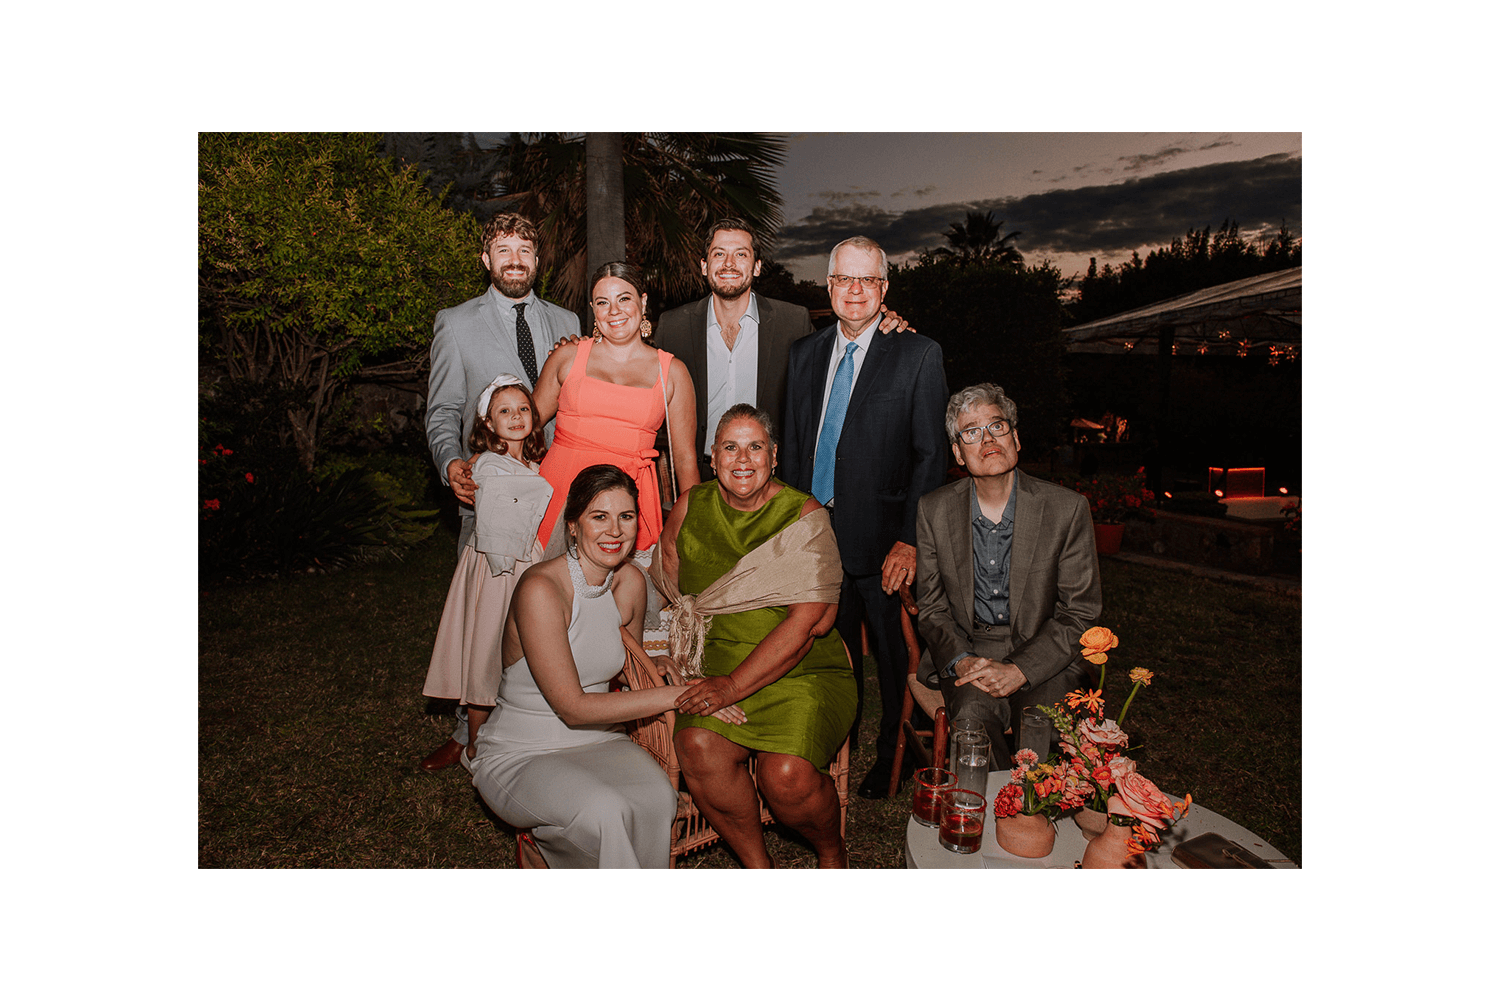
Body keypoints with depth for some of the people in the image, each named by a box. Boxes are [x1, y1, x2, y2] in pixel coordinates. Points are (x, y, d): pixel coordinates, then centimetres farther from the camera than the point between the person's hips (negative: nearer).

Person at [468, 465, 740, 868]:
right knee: (605, 811, -33)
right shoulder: (541, 589, -22)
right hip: (518, 756, -5)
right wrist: (674, 695, -21)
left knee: (658, 798, -26)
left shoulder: (631, 583, -1)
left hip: (597, 742, 5)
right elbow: (573, 708, -21)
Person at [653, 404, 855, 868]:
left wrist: (735, 685, -20)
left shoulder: (805, 516, -5)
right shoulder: (691, 508, 6)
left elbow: (808, 622, -13)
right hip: (719, 668, 3)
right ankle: (757, 866, -1)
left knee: (787, 776, -25)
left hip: (804, 672, -3)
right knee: (698, 748, -26)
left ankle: (832, 853, 10)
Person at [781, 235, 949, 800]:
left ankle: (892, 759, 32)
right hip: (813, 535, 4)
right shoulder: (804, 354, 10)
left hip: (881, 539, -3)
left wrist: (910, 539, -14)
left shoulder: (918, 355, -4)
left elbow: (931, 455, -7)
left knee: (893, 658, 10)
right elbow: (792, 446, 12)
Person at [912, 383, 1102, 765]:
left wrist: (1019, 670, -16)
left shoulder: (1068, 509, -5)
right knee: (973, 714, -30)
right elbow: (931, 607, 6)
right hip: (965, 650, 1)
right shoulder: (933, 510, 1)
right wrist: (961, 660, -14)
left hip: (1041, 657, 0)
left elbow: (1080, 613, -3)